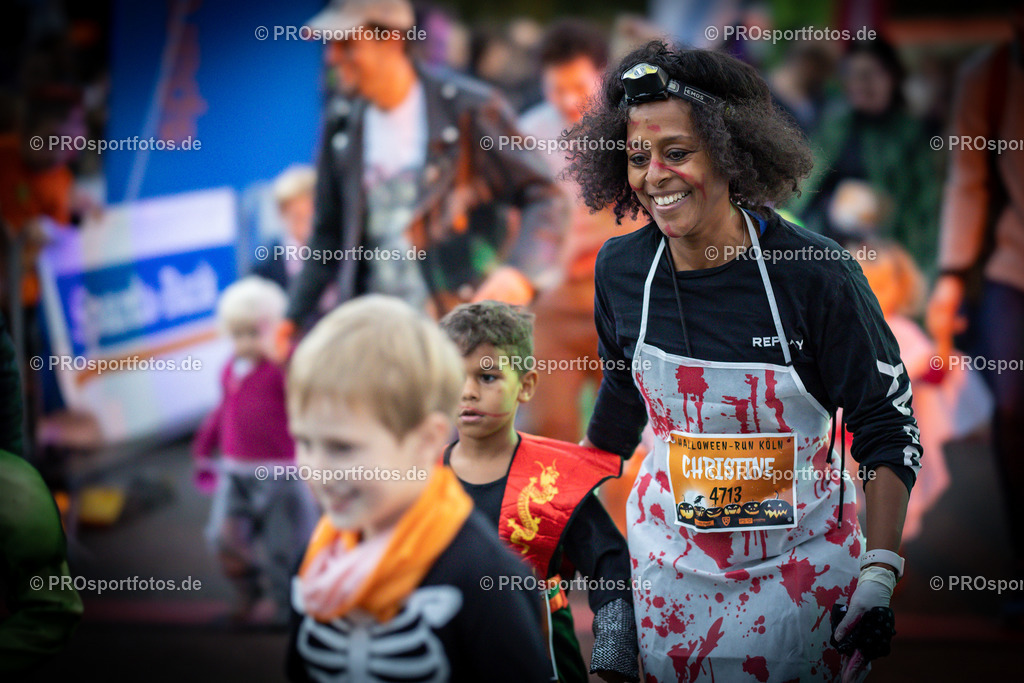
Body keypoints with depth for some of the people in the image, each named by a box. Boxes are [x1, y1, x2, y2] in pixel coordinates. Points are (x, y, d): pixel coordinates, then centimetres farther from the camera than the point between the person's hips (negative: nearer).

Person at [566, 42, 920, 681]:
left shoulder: (815, 273, -18)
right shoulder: (622, 269, -6)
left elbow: (889, 426, -12)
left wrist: (880, 582, -19)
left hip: (800, 561, -3)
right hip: (671, 555, 3)